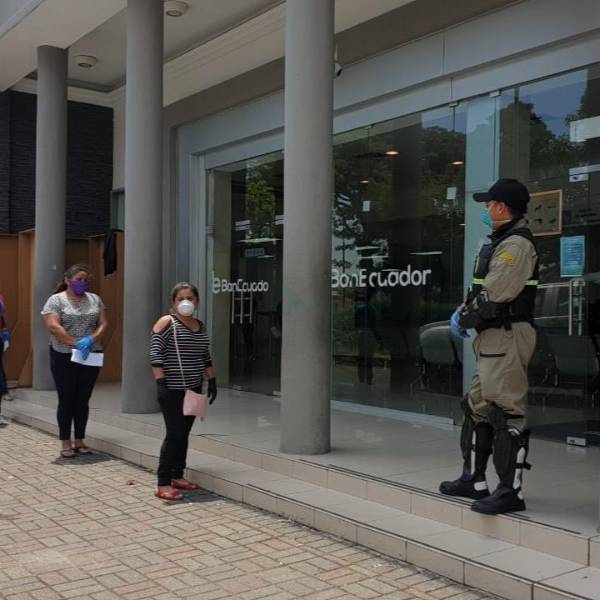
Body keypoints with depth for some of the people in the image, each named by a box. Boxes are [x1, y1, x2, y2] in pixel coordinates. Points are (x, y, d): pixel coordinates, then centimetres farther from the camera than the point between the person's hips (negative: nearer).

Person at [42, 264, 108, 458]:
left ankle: (80, 440, 18)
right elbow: (53, 326, -14)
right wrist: (75, 344, -19)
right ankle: (65, 443, 11)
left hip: (91, 356, 4)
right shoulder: (56, 300, -3)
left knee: (83, 400, 8)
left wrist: (91, 339, -14)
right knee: (66, 399, 2)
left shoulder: (94, 299, 10)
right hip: (64, 357, -3)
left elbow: (103, 323, 5)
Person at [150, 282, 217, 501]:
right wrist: (161, 382, -19)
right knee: (175, 434, -8)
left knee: (184, 434, 12)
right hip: (172, 390, -7)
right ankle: (163, 484, -2)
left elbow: (205, 357, 20)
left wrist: (212, 381, 15)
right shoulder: (167, 322, -8)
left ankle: (177, 476, 24)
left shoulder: (200, 326, 13)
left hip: (193, 389, 7)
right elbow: (155, 355, -13)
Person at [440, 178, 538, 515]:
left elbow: (493, 296, -21)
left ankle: (511, 491, -2)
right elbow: (483, 291, 22)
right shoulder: (502, 243, 20)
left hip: (508, 336, -11)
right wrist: (464, 311, 6)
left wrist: (464, 318, -7)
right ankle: (474, 480, 27)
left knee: (508, 413, -8)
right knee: (478, 408, 16)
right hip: (494, 338, 11)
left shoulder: (516, 244, -14)